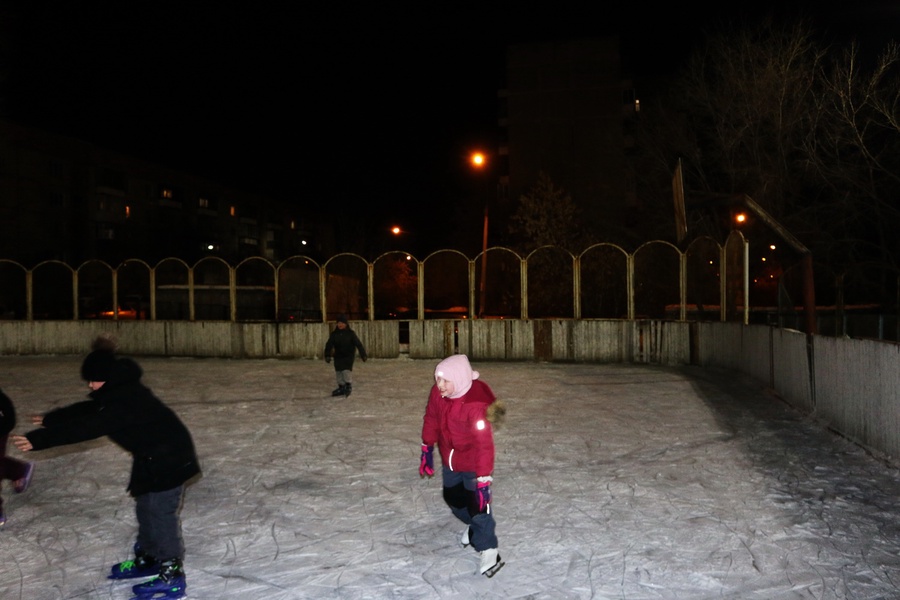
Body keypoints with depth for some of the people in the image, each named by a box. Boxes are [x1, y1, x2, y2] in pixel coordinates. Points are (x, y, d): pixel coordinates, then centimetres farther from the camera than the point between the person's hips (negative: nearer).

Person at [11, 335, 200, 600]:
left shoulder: (123, 399, -26)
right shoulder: (118, 391, 5)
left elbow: (85, 427, -30)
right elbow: (85, 410, 19)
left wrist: (39, 439, -30)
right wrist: (49, 419, 28)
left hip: (169, 458, -11)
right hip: (154, 457, 11)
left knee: (161, 513, -5)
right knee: (146, 508, 20)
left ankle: (172, 577, 3)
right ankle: (147, 560, 35)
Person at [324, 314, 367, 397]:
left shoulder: (350, 333, -6)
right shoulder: (334, 334, 2)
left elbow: (358, 344, -6)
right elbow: (329, 345, 1)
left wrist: (363, 354, -8)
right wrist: (327, 355, -10)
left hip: (348, 356, -4)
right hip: (338, 356, 4)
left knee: (346, 370, -19)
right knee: (338, 371, 6)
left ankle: (348, 386, -1)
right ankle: (341, 387, 22)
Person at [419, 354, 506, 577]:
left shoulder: (476, 405, -34)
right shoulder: (438, 392, -15)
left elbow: (484, 444, -33)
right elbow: (431, 420, 3)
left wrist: (483, 480, -33)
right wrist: (427, 451, 10)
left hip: (473, 464, -7)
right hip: (449, 460, 7)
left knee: (477, 505, -7)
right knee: (453, 499, 23)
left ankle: (488, 549, 14)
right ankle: (474, 526, 51)